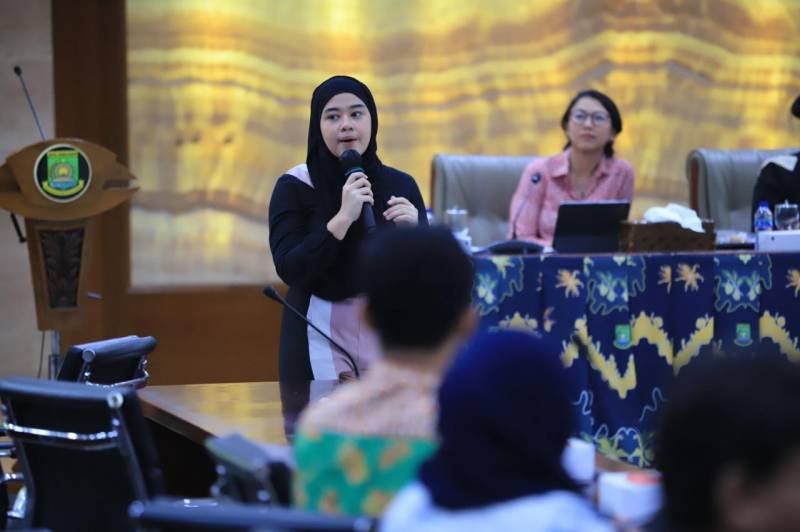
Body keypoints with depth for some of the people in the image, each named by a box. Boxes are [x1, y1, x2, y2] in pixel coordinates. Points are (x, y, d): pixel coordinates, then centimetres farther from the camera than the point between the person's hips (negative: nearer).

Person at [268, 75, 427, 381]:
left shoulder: (401, 185, 2)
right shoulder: (294, 187, -6)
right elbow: (290, 270, -16)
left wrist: (412, 232, -16)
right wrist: (343, 218, -23)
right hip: (322, 343, -3)